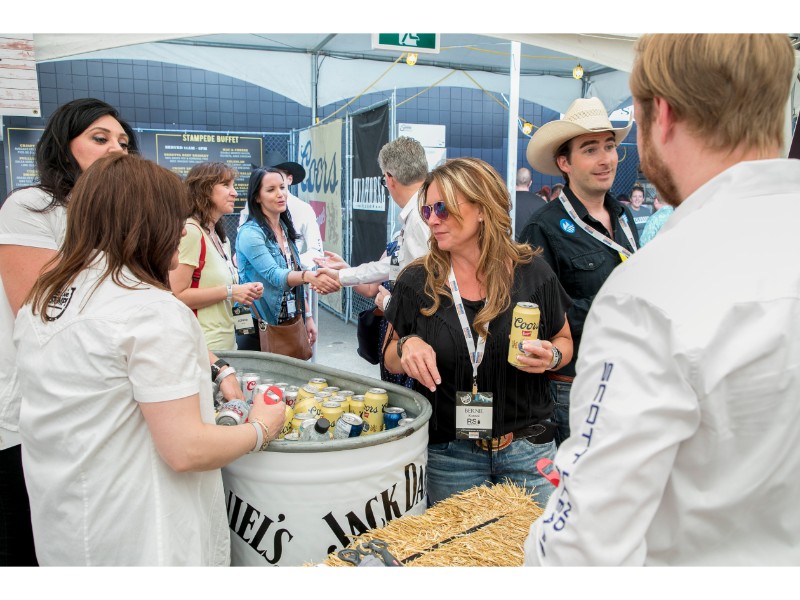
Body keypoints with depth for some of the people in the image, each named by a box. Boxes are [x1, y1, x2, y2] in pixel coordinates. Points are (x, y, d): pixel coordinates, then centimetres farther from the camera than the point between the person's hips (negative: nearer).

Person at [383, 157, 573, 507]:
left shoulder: (532, 273, -6)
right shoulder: (415, 282, -5)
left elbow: (564, 340, 8)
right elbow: (390, 359, 5)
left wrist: (552, 356, -14)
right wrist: (406, 346, -17)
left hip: (527, 450, 0)